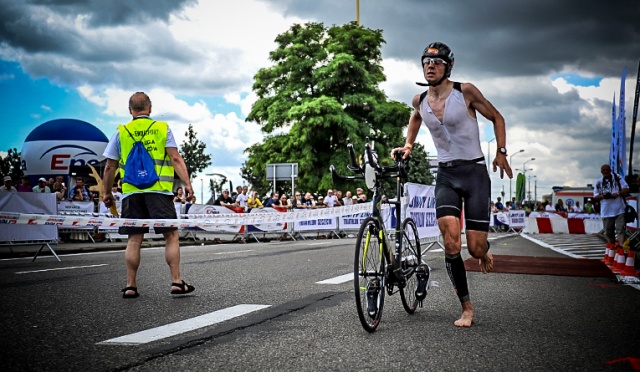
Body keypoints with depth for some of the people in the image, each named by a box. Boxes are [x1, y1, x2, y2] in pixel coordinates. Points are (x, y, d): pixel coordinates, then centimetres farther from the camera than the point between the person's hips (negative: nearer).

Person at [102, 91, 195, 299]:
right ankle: (176, 282, -1)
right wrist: (187, 184, -4)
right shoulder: (162, 128, 6)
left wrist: (107, 192, 19)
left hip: (131, 192, 2)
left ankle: (131, 286, 8)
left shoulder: (121, 132, 10)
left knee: (134, 240, 6)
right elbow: (175, 159, -4)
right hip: (159, 190, -2)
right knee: (171, 236, 2)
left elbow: (110, 167, 10)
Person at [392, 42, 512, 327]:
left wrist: (501, 152, 0)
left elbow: (496, 117, 6)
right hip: (445, 175, 3)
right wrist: (408, 145, 21)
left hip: (475, 172, -2)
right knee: (451, 243, -15)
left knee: (475, 248, -6)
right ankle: (467, 308, -2)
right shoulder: (419, 101, 4)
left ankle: (485, 251, 34)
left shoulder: (465, 92, -6)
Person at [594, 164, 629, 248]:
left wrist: (617, 194, -17)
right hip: (606, 211, 3)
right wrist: (603, 196, -14)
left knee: (621, 229, -10)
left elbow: (626, 189, -1)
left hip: (619, 210, -3)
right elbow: (595, 197, 7)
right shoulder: (599, 182, 6)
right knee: (609, 232, 10)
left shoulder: (618, 178, 1)